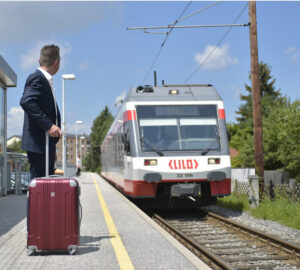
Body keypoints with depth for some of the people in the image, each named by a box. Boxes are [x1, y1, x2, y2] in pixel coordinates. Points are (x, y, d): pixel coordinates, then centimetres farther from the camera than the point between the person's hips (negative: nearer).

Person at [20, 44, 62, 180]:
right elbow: (26, 102, -27)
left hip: (47, 144, 10)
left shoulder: (45, 80, 19)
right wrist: (48, 125, -27)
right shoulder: (36, 78, -11)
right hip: (38, 143, -10)